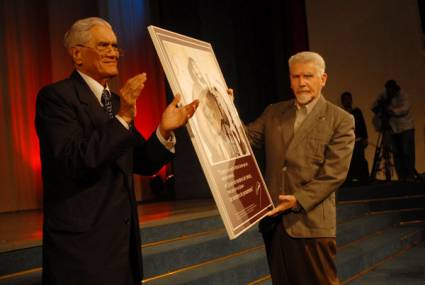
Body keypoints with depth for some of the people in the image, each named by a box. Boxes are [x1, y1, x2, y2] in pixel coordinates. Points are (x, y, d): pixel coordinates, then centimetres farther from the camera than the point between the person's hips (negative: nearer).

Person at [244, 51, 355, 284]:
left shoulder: (341, 121, -3)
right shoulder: (273, 113, 12)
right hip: (273, 220, 4)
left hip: (311, 222, -4)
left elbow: (334, 173, -9)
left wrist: (299, 200, -18)